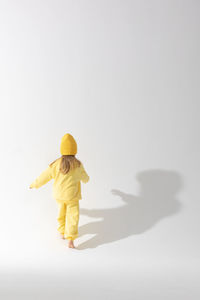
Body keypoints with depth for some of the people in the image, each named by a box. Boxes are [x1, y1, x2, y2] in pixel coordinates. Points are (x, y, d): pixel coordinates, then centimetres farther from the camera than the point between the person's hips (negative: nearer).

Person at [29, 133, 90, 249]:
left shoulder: (56, 164, -10)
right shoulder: (78, 165, -13)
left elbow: (45, 176, 0)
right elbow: (85, 178, 4)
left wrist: (35, 184, 17)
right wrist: (86, 178, 30)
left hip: (59, 195, 3)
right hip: (72, 196, -3)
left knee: (62, 213, 24)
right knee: (73, 216, 1)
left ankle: (62, 233, 39)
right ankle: (70, 240, -9)